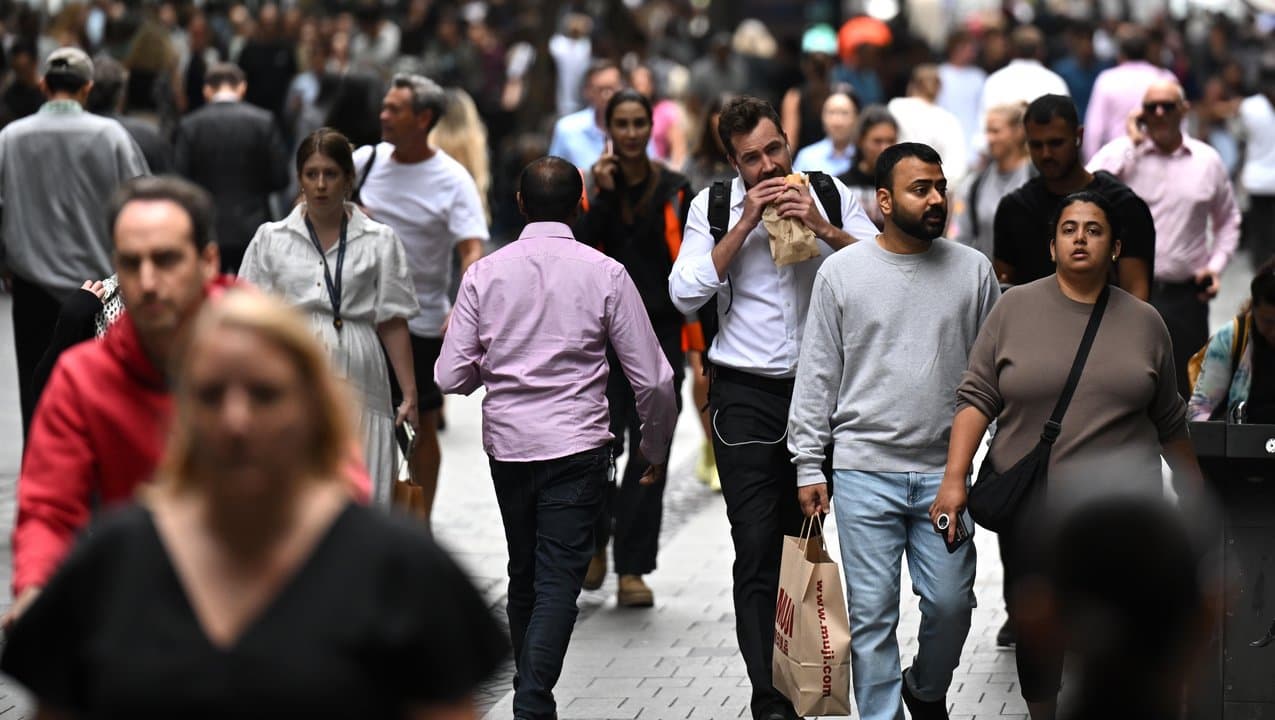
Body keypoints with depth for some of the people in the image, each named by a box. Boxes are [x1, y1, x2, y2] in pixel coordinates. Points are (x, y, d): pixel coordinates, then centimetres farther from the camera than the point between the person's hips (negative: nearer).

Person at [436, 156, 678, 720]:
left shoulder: (485, 273, -1)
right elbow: (652, 378, -3)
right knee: (559, 579, -4)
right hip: (576, 443, -3)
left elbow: (451, 376, -2)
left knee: (523, 575, 19)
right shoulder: (605, 273, -5)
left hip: (506, 440, 3)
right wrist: (656, 447, 13)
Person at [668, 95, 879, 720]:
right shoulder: (713, 206, 0)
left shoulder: (833, 198, 1)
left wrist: (824, 229, -18)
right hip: (746, 393, -1)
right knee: (757, 547, -7)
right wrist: (744, 225, -12)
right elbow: (685, 294, -9)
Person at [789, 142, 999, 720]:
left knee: (951, 602, 4)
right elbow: (817, 374, 4)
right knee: (872, 613, 1)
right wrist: (808, 465, 1)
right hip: (864, 471, -1)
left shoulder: (973, 271, 5)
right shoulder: (842, 272, 1)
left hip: (945, 470, 1)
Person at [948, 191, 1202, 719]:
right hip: (1030, 511, 0)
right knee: (1035, 629, 6)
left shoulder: (1145, 322, 7)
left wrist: (1195, 494, 17)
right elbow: (977, 397, -2)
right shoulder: (1016, 308, 3)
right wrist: (954, 478, -11)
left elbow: (1169, 423, 15)